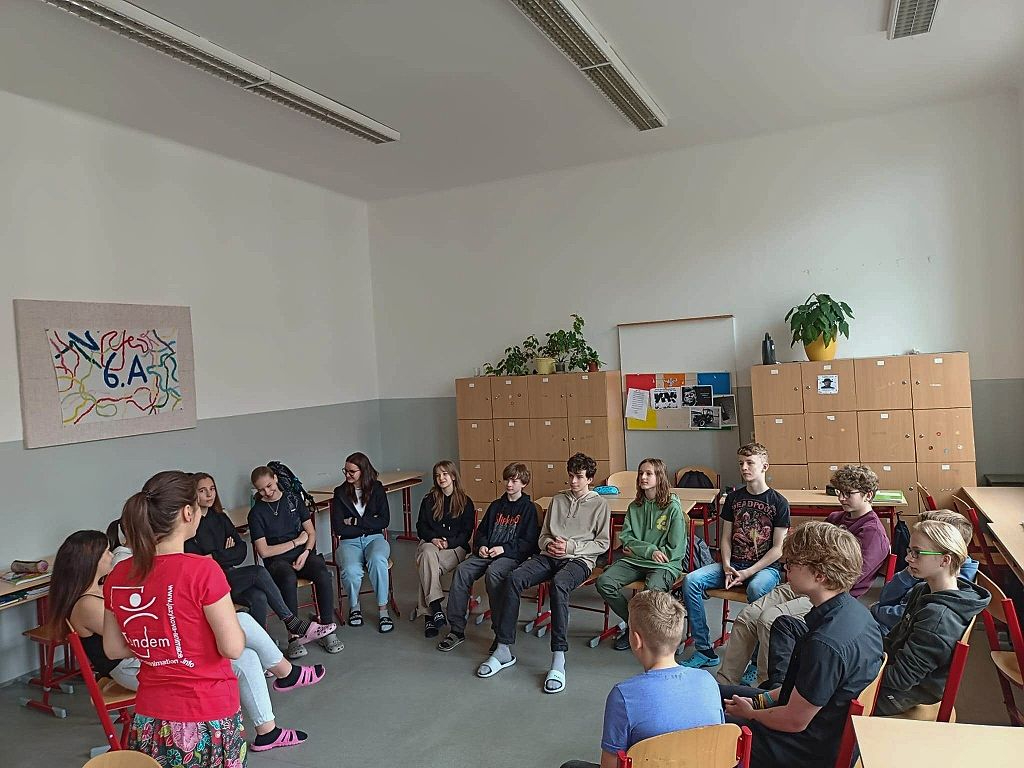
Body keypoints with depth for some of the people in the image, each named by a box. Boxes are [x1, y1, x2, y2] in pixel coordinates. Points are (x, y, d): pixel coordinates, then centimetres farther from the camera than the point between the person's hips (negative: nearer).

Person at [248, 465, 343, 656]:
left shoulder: (294, 499, 10)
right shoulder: (256, 513, 1)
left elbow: (311, 533, 11)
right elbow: (264, 551, -5)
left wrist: (306, 552, -8)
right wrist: (297, 541, -4)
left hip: (304, 553, 3)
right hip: (277, 560, -3)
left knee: (324, 575, -29)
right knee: (289, 580, -38)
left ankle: (326, 630, -18)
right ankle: (294, 636, -29)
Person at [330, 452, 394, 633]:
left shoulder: (377, 489, 3)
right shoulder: (340, 493, 1)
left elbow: (384, 521, -3)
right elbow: (338, 529, -6)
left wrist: (356, 521, -8)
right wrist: (369, 524, -7)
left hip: (375, 538, 0)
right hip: (349, 542, 0)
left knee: (377, 560, -35)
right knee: (351, 571, -33)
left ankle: (383, 610, -21)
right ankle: (354, 607, -2)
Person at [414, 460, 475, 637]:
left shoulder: (465, 502, 8)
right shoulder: (429, 500, 15)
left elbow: (466, 532, 2)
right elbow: (421, 526, 11)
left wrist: (449, 542, -15)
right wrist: (433, 538, -10)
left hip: (455, 547, -1)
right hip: (430, 542, 2)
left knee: (427, 566, -33)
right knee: (428, 553, -37)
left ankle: (428, 613, -32)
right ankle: (435, 608, -45)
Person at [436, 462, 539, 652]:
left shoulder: (528, 508, 4)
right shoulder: (496, 505, 22)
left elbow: (529, 542, -3)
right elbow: (481, 531, 27)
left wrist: (504, 549, -12)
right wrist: (481, 545, 4)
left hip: (512, 556, -5)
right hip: (487, 552, 5)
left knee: (493, 572, -37)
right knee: (462, 570, -23)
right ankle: (456, 629, -20)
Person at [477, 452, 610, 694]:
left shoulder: (599, 504, 10)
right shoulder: (558, 499, 22)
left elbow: (602, 544, 5)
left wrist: (571, 546, -8)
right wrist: (549, 544, -2)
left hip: (579, 559, -4)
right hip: (549, 555, 5)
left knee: (558, 584, -40)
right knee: (513, 579, -25)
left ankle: (558, 660, -39)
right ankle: (503, 649, -20)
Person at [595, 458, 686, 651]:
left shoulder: (673, 507, -5)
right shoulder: (635, 507, 11)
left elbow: (676, 550, -7)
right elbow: (625, 538, 6)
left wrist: (637, 550, -5)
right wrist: (649, 550, -13)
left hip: (664, 565, -5)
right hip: (634, 562, 5)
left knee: (653, 590, -37)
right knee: (603, 582, -19)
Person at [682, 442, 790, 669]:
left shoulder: (778, 502, -3)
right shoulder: (734, 498, 10)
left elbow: (778, 549, -6)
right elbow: (726, 538, 12)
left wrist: (747, 573, -14)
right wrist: (727, 567, -7)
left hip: (766, 567, -5)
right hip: (734, 564, 5)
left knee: (756, 589, -40)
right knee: (691, 580, -18)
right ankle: (704, 650, -11)